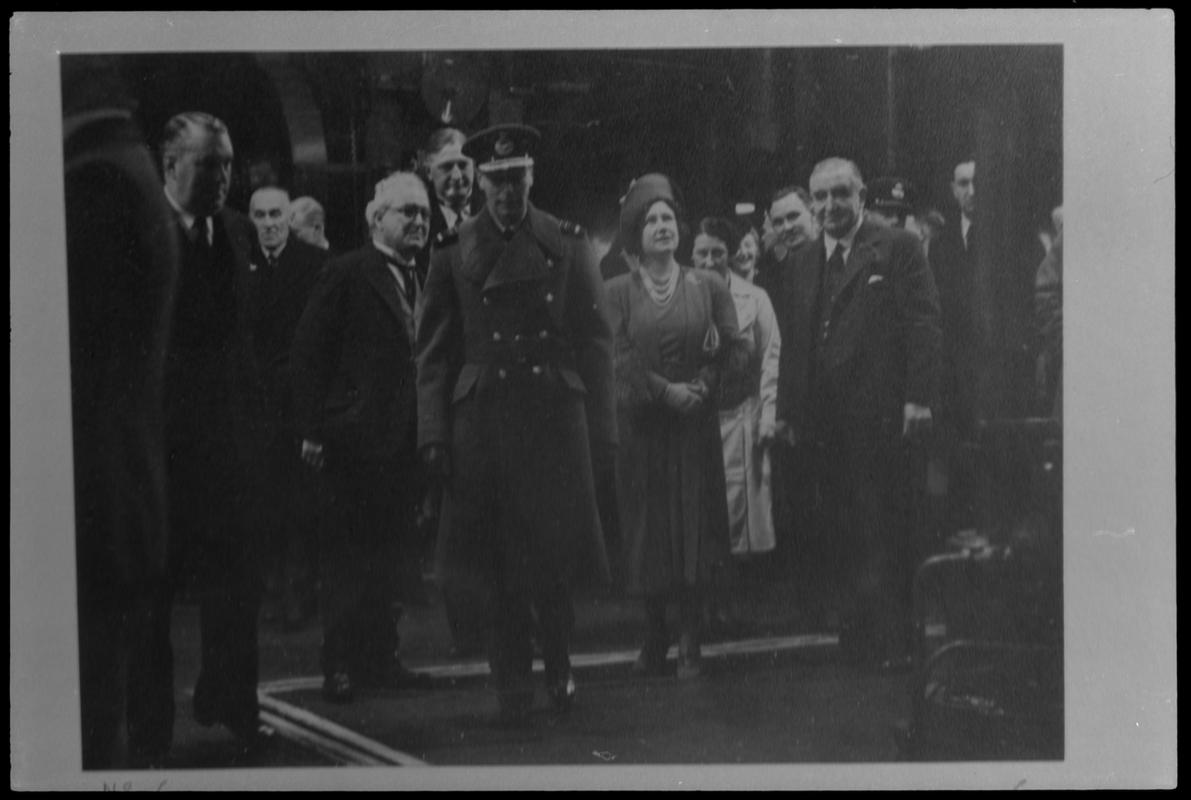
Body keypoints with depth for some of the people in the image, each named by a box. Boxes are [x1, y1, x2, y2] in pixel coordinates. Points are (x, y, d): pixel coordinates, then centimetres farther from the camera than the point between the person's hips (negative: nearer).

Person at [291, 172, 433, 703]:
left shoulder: (421, 280, 14)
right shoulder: (346, 274, -4)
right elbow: (309, 352, -6)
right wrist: (312, 430, -12)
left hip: (404, 441, 6)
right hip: (356, 440, -6)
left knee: (391, 556, 10)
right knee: (348, 555, 0)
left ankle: (379, 658, 18)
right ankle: (340, 664, 7)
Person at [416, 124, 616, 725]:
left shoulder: (568, 245, 6)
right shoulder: (453, 253, 5)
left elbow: (595, 341, 6)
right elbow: (434, 353, 5)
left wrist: (602, 430, 1)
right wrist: (434, 436, -2)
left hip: (557, 420, 0)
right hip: (482, 423, 0)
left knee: (556, 555, 1)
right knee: (498, 567, 3)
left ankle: (559, 666, 24)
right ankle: (512, 689, 15)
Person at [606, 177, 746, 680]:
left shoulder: (708, 285, 6)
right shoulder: (618, 292, 2)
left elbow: (732, 349, 3)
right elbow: (620, 359, -6)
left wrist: (700, 387, -11)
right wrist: (666, 391, -13)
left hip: (695, 425, 1)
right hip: (640, 425, 0)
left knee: (694, 530, -1)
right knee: (646, 530, 3)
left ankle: (690, 643, 4)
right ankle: (654, 639, 13)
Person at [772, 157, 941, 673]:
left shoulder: (897, 248, 0)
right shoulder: (803, 261, 17)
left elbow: (924, 325, -6)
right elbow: (792, 340, 17)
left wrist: (918, 398, -15)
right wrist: (786, 409, 12)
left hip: (880, 417, -5)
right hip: (823, 424, 5)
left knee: (884, 533, -1)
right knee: (842, 533, 5)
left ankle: (893, 642, 7)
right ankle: (858, 634, 13)